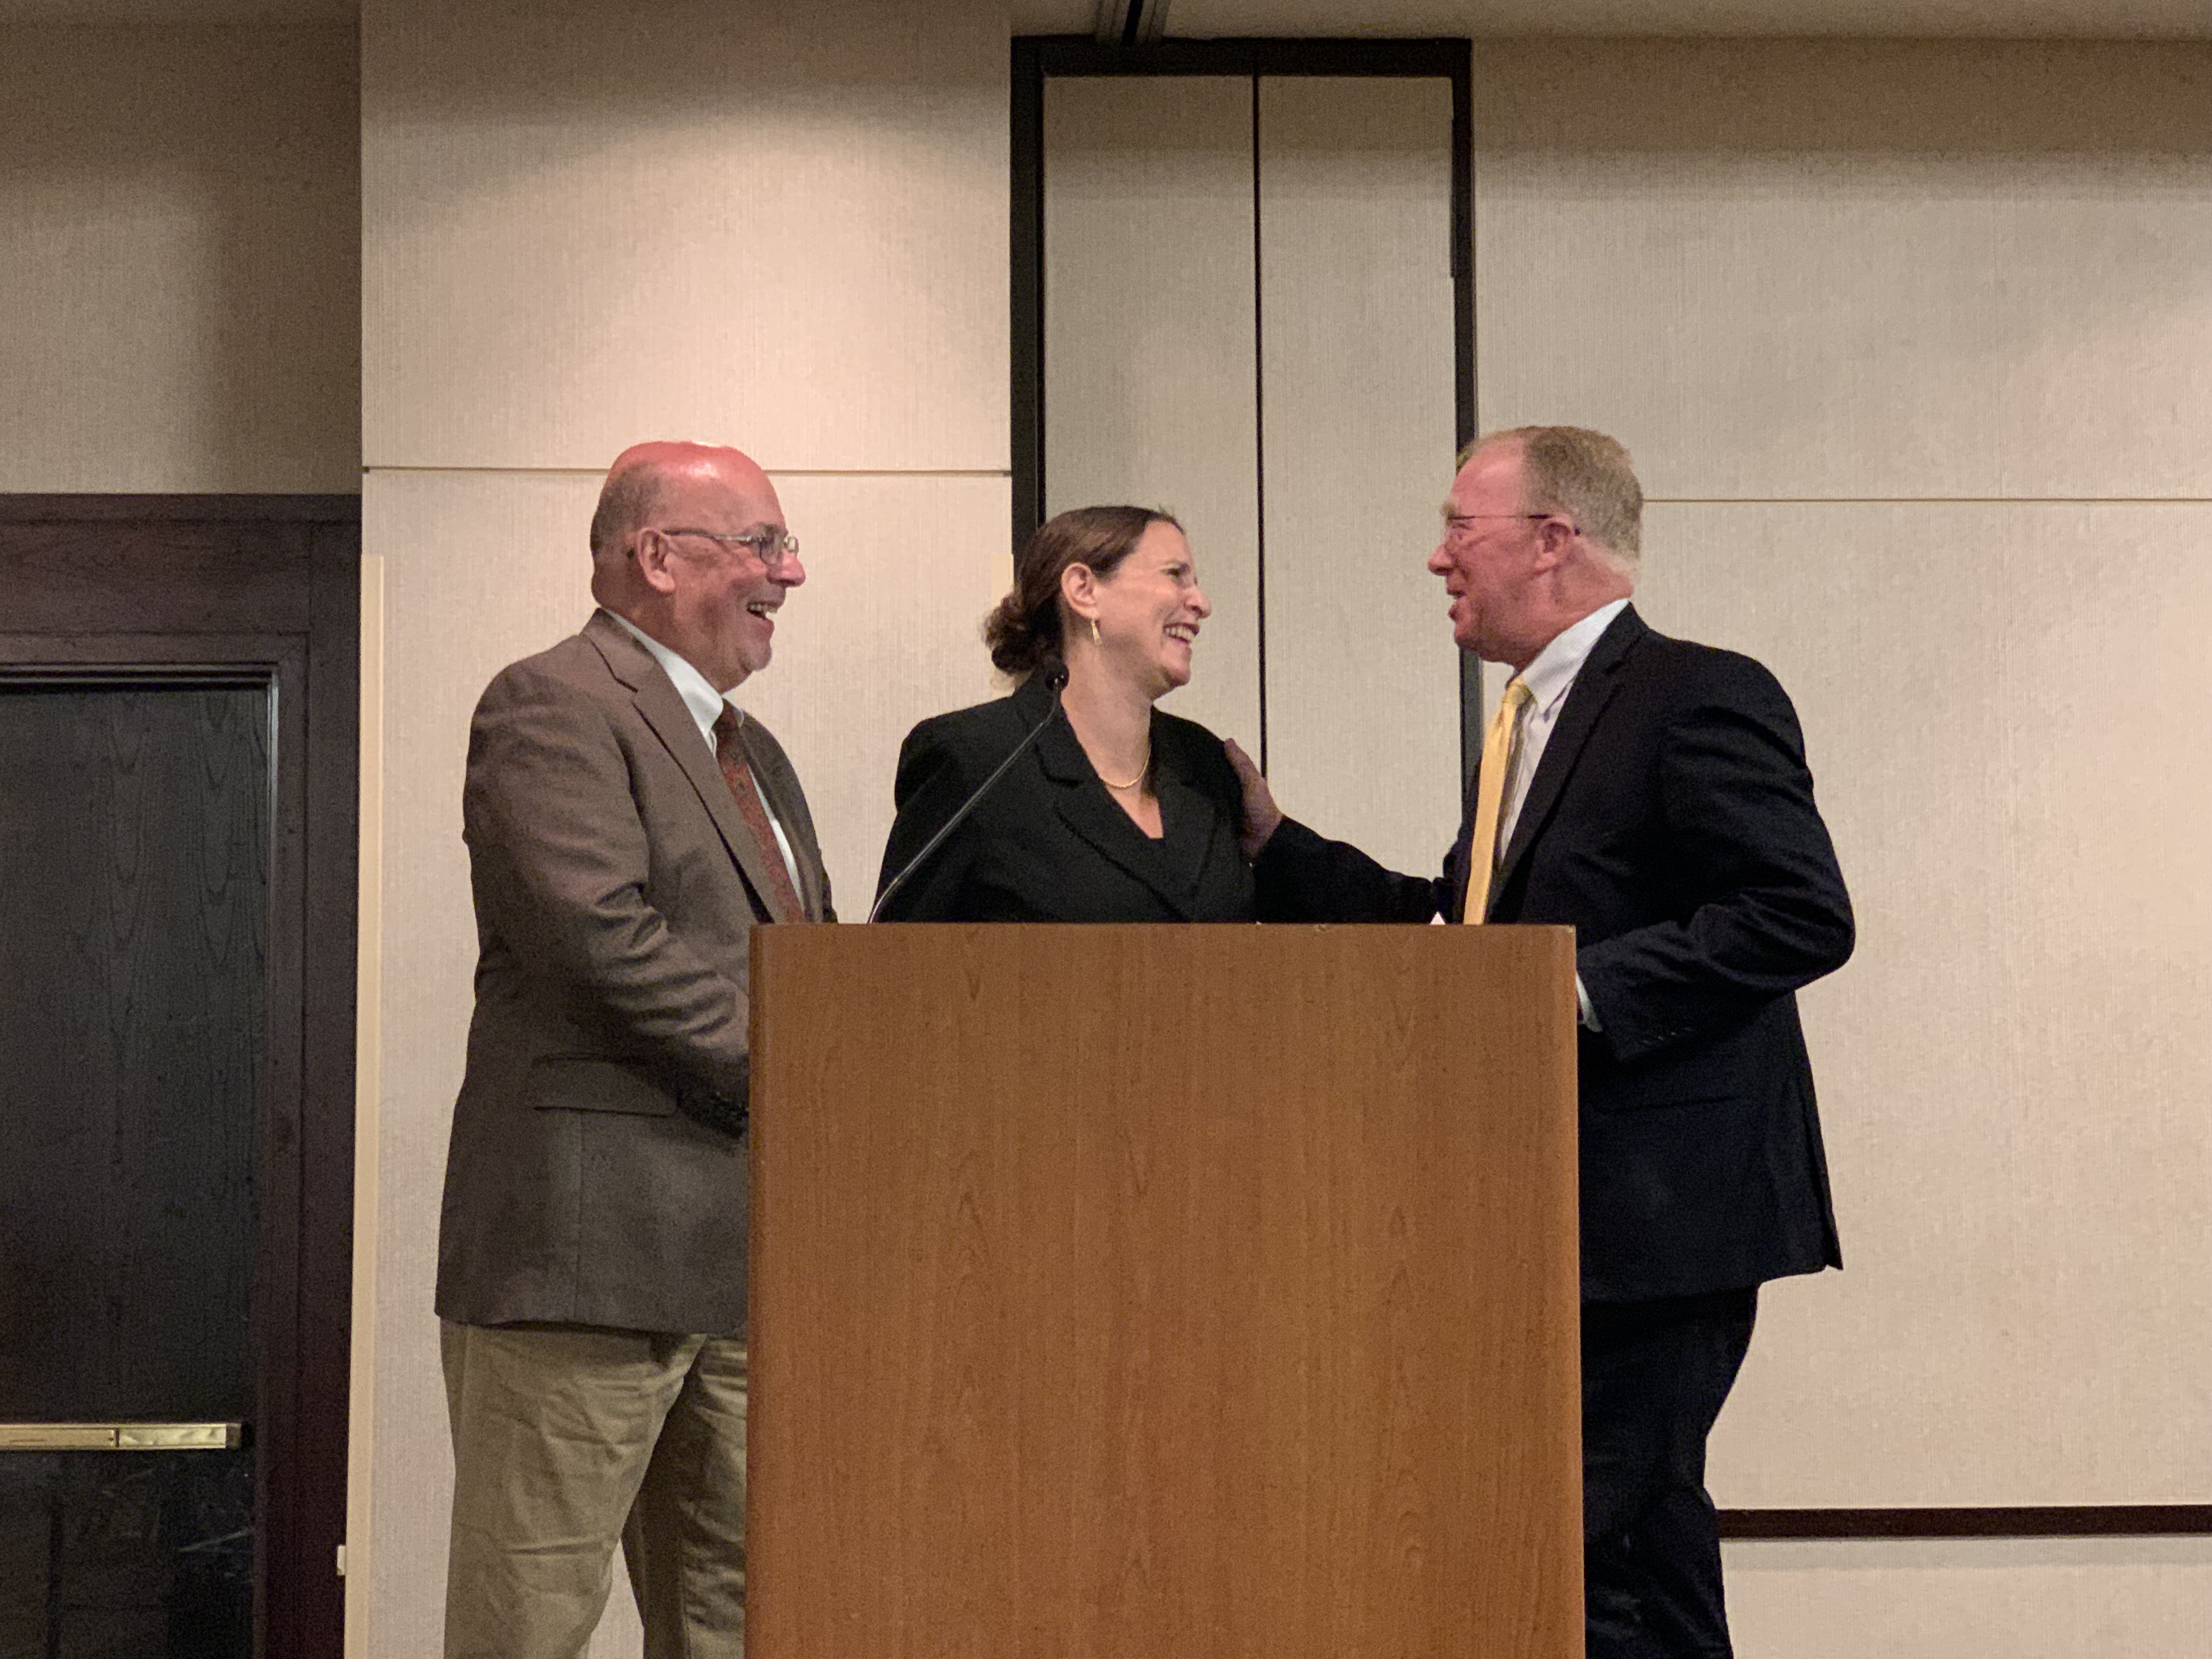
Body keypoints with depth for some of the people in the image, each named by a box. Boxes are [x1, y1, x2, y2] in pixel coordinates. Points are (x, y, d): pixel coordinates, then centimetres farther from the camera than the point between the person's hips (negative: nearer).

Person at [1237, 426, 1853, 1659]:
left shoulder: (1700, 699, -11)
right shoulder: (1538, 721, 18)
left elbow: (1804, 916, -20)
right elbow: (1453, 925, 17)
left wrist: (1586, 987, -22)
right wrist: (1272, 838, 11)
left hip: (1664, 1209, -10)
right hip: (1571, 1215, 10)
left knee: (1573, 1551, -11)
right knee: (1646, 1537, 16)